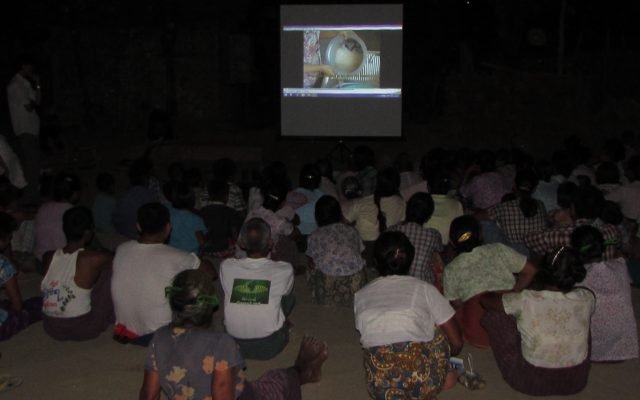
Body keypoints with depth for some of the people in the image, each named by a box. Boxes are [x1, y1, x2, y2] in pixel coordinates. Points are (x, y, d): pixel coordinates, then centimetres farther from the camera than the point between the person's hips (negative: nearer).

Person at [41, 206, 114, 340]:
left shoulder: (51, 258, 0)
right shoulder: (93, 260, -17)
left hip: (51, 328, 6)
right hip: (81, 330, -6)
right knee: (110, 269, 3)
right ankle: (111, 318, 18)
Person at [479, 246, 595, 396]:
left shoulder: (527, 301, -22)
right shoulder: (586, 299, -13)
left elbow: (485, 300, -3)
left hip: (532, 383, -3)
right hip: (576, 382, 4)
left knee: (494, 315, 5)